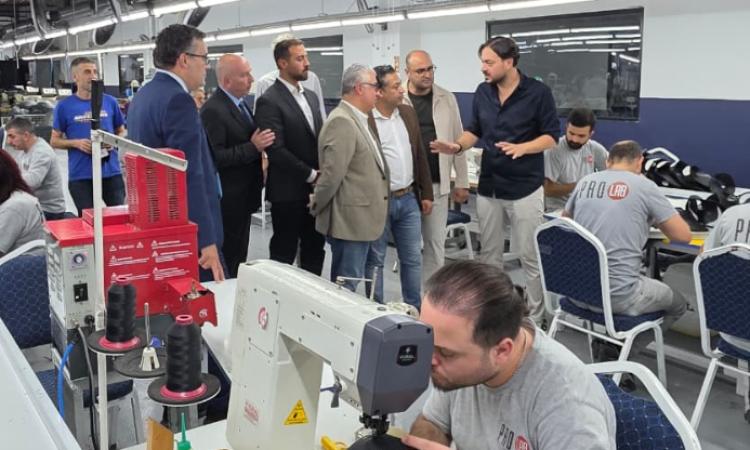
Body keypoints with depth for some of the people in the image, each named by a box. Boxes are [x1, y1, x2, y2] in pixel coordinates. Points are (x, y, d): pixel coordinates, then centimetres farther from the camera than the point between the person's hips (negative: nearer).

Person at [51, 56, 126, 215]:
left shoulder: (110, 101, 4)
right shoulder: (64, 106, 0)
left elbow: (121, 132, 15)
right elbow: (54, 141, 5)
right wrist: (76, 143, -13)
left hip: (111, 172, 1)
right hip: (80, 175, -1)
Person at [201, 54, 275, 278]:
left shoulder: (240, 103, 11)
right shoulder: (213, 110, -18)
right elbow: (215, 157, -24)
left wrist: (260, 144, 6)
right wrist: (253, 147, -25)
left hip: (243, 196, 9)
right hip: (228, 201, -9)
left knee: (239, 256, 18)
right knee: (228, 260, 1)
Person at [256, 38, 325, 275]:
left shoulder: (311, 97, 13)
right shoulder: (269, 101, -12)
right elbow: (276, 150, -19)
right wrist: (311, 175, -15)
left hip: (316, 189, 7)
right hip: (288, 191, -7)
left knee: (315, 249, 14)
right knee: (284, 254, 5)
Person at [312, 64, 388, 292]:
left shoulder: (358, 119, 15)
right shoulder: (342, 121, -17)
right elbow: (332, 173, -19)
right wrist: (317, 207, -8)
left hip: (359, 219, 9)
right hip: (349, 221, -9)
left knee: (345, 284, 18)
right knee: (345, 286, -1)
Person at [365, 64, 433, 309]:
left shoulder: (408, 113, 8)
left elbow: (420, 156, 13)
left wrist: (426, 193, 12)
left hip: (409, 199, 6)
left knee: (413, 258, 13)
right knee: (375, 260, 8)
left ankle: (414, 308, 26)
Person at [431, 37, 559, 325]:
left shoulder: (537, 92, -10)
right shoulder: (482, 92, 5)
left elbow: (551, 136, -8)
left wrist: (521, 148, -24)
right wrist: (458, 146, -8)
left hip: (524, 187, -5)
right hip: (488, 187, 5)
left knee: (530, 256, 2)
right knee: (489, 254, 12)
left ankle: (536, 318, 14)